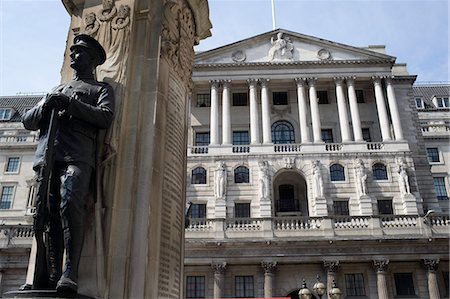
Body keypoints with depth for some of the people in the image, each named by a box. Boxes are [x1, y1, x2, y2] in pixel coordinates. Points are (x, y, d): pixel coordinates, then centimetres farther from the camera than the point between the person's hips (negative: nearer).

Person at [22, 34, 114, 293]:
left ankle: (70, 274, -26)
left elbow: (105, 118, -1)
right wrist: (45, 106, 5)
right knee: (47, 214, -6)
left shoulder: (101, 89, 20)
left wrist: (69, 103, -7)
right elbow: (28, 122, 27)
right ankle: (52, 275, -8)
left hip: (77, 156, -5)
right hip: (47, 156, 5)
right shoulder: (57, 90, 35)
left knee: (70, 206, -23)